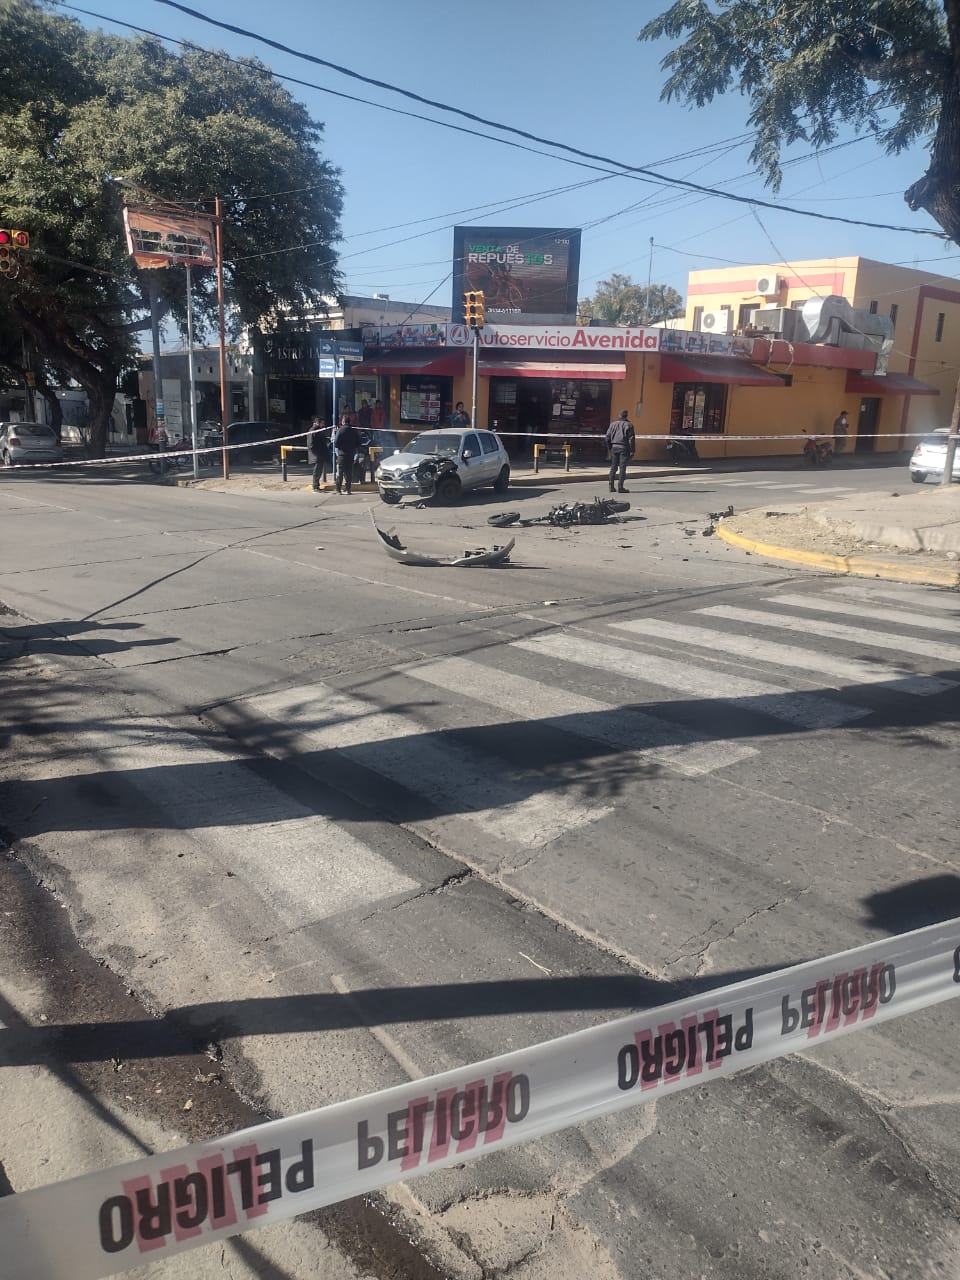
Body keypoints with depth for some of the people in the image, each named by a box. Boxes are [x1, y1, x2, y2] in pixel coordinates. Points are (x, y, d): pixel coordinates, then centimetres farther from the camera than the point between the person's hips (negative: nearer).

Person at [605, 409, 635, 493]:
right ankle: (620, 487, -5)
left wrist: (610, 448, 14)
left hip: (614, 447, 4)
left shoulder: (613, 424, 9)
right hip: (624, 448, -4)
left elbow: (608, 436, 9)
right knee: (622, 468, -2)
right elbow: (631, 438, -6)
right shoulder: (628, 425, -3)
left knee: (613, 467, 9)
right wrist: (632, 451, -4)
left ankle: (611, 487, 7)